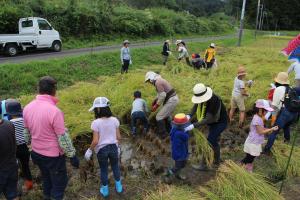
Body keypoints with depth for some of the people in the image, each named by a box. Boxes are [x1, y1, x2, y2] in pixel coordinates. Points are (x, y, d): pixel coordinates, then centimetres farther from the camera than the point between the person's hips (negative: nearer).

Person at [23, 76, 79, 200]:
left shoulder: (27, 108, -5)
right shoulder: (54, 111, -27)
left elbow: (26, 133, 8)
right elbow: (63, 138, -22)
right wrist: (72, 156, -11)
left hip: (37, 153, 7)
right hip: (53, 155, -7)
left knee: (46, 179, 27)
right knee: (59, 183, 13)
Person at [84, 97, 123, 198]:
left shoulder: (96, 123, -20)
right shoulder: (114, 120, -10)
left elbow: (95, 141, -19)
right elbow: (118, 137, -4)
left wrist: (89, 150, -3)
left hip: (101, 149, -2)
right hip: (113, 147, 2)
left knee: (103, 169, 18)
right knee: (115, 167, 23)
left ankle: (105, 190, 36)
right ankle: (118, 187, 39)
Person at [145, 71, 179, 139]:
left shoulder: (157, 82, -17)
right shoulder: (160, 80, 14)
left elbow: (162, 96, -21)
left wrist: (156, 106, -13)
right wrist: (155, 101, 17)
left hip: (171, 101, -10)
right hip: (174, 98, 10)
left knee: (159, 117, -3)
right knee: (167, 115, 27)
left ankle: (163, 134, 6)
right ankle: (170, 131, 41)